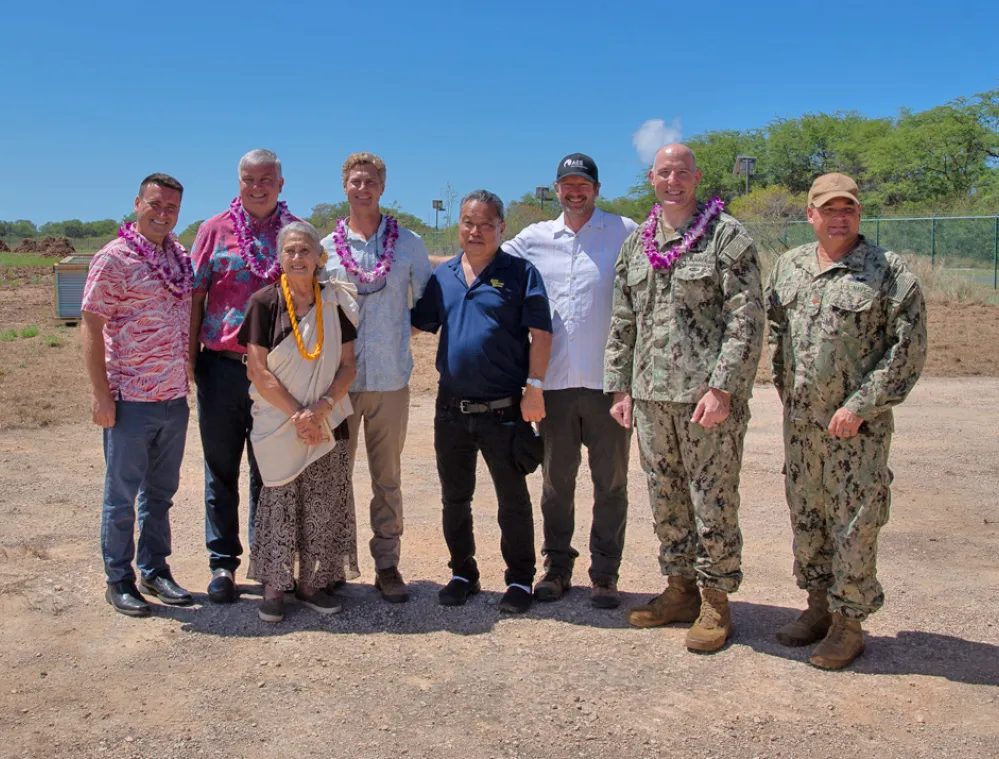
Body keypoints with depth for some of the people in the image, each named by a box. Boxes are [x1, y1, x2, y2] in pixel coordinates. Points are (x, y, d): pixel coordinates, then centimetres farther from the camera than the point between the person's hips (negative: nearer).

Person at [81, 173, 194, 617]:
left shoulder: (181, 258, 9)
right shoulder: (114, 259, -9)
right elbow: (91, 326, -10)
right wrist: (101, 394, -14)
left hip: (175, 398, 6)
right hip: (130, 399, -6)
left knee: (161, 492, 15)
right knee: (122, 494, 6)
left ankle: (155, 570, 28)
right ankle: (119, 580, 19)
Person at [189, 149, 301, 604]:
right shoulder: (214, 230, 6)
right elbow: (195, 297, 5)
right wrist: (189, 357, -1)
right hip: (222, 366, 0)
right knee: (221, 468, 7)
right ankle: (222, 562, 18)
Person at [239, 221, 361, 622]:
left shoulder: (336, 302, 3)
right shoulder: (264, 303, -4)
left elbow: (348, 366, 2)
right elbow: (258, 371, -7)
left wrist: (319, 410, -12)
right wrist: (297, 414, -13)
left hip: (326, 424, 2)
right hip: (277, 424, -2)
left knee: (324, 507, 3)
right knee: (279, 504, 1)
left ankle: (313, 583, 18)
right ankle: (274, 586, 14)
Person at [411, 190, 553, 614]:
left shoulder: (520, 273, -2)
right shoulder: (442, 276, 11)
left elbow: (540, 333, -7)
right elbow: (416, 324, 15)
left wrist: (534, 386, -13)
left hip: (504, 410, -4)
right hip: (452, 408, 5)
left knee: (513, 501, 6)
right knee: (454, 499, 14)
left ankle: (519, 580, 20)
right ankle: (462, 574, 30)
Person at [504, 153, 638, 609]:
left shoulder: (625, 234, 1)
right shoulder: (534, 239, 9)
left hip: (608, 379, -2)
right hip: (555, 380, 3)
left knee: (610, 481, 6)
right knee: (556, 480, 12)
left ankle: (605, 574, 18)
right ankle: (557, 567, 26)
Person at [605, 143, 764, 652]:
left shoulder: (726, 236, -4)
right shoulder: (636, 243, 14)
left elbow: (747, 319, -10)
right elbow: (622, 322, 17)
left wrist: (722, 388, -17)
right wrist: (619, 387, 11)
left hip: (709, 397, -6)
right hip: (650, 396, 6)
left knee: (713, 500, 2)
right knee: (665, 499, 13)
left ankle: (715, 602, 16)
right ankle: (680, 590, 28)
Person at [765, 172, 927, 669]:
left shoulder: (890, 273, -7)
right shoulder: (789, 266, 9)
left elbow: (908, 348, -10)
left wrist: (860, 405, -14)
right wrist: (785, 388, 10)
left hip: (858, 425, -5)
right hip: (799, 419, 5)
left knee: (854, 525, 2)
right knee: (805, 516, 14)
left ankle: (849, 623, 16)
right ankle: (818, 606, 30)